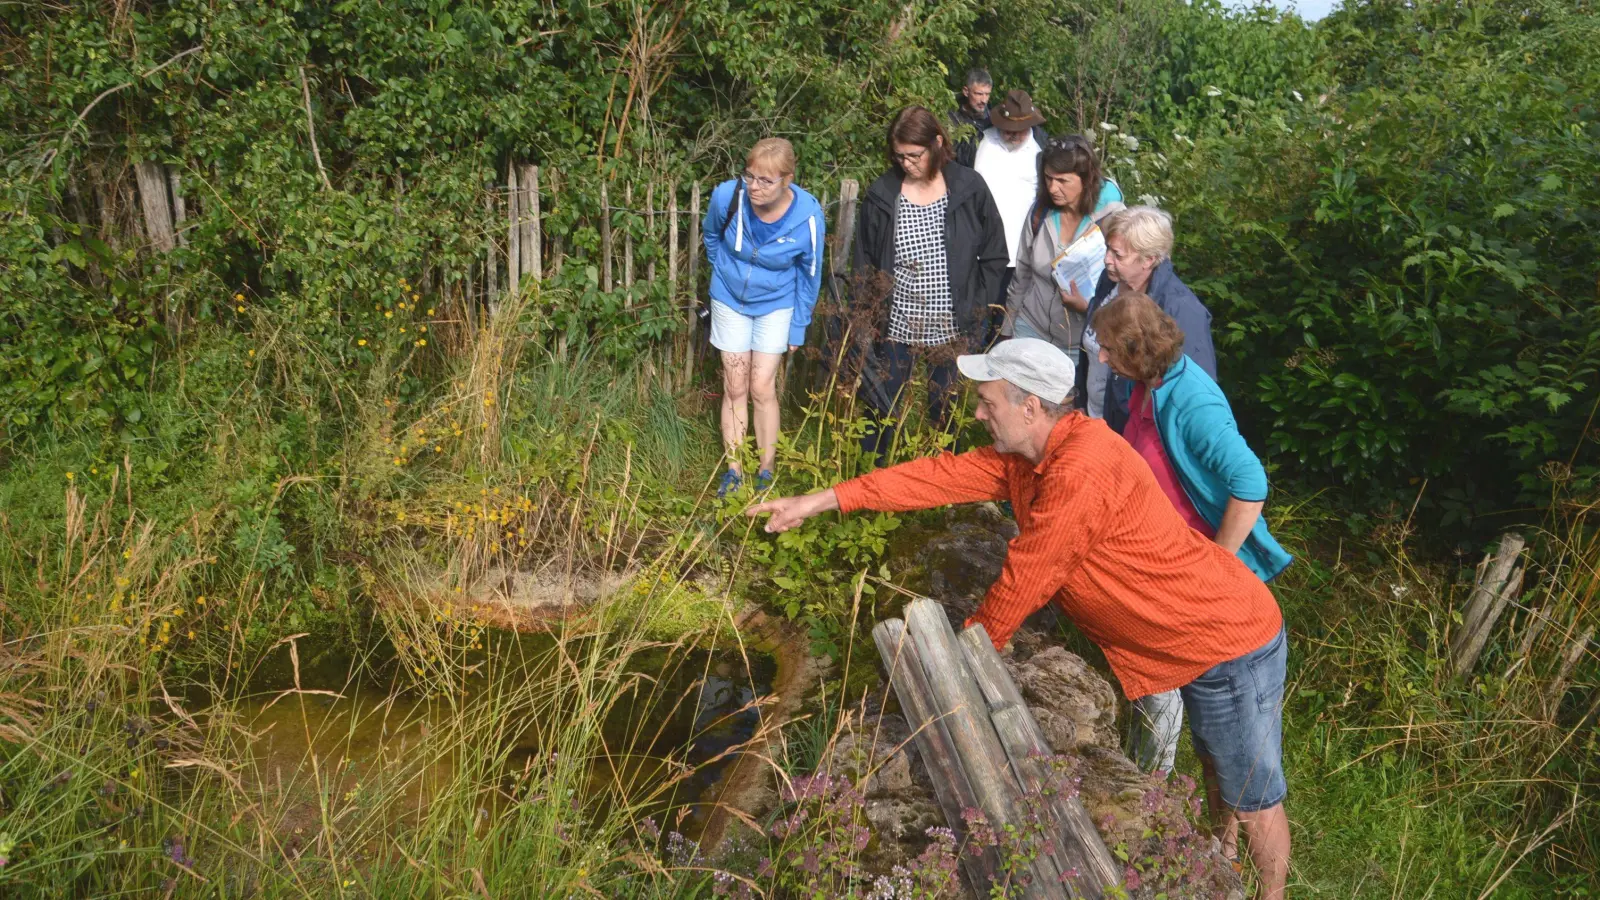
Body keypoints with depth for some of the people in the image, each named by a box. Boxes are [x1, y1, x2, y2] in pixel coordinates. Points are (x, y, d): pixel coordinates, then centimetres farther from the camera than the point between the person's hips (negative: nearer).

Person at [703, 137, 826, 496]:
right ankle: (734, 470, 18)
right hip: (730, 300, 2)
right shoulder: (727, 196, -25)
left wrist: (798, 329, -3)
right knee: (735, 388, 6)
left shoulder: (807, 217, -27)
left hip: (776, 305, -1)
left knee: (762, 388, -2)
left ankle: (765, 471, 16)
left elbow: (809, 278, -10)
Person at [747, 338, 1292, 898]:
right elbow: (944, 475, -3)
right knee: (1215, 764, 30)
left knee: (1252, 799, 10)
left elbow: (1025, 580, -24)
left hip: (1231, 642, -9)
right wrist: (822, 500, -4)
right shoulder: (1030, 451, -2)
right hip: (1199, 632, 9)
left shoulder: (1081, 473, -32)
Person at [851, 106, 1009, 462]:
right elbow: (864, 262, 4)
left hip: (952, 325, 0)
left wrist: (977, 306, -4)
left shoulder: (969, 188, -5)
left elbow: (995, 255, 3)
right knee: (882, 409, 6)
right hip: (895, 323, 1)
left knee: (946, 411, 11)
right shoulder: (881, 193, -3)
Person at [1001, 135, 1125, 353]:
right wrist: (1008, 330, 12)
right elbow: (1021, 275, 7)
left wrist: (1087, 306, -26)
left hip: (1081, 346, -3)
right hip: (1030, 330, 4)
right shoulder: (1040, 210, -3)